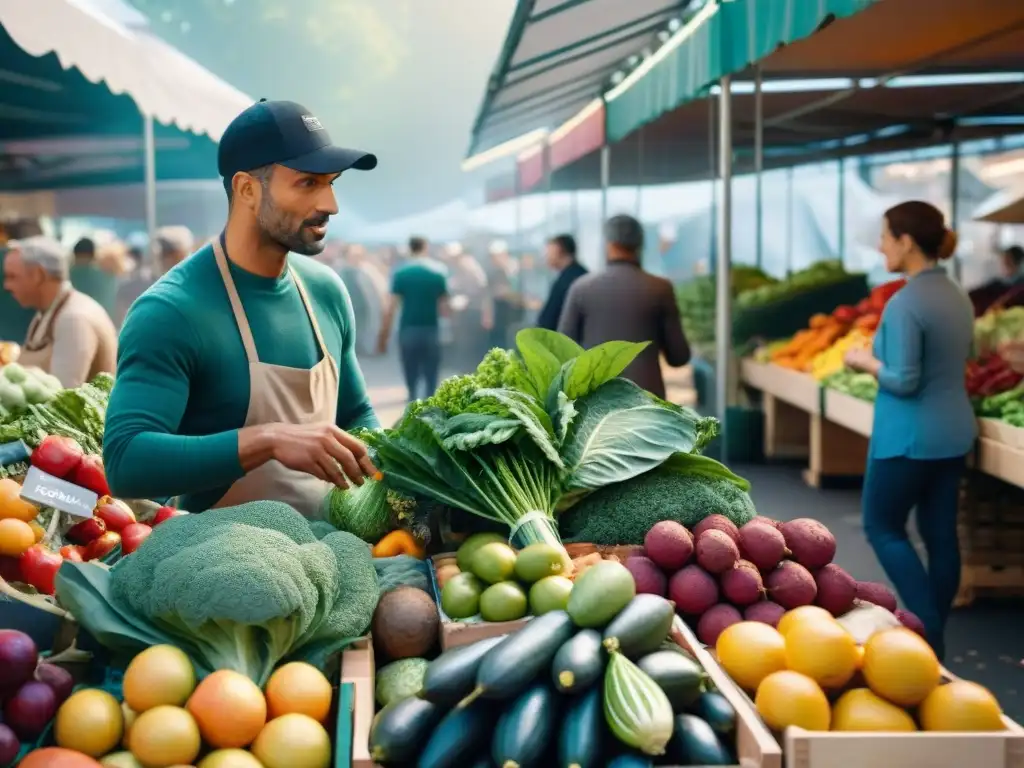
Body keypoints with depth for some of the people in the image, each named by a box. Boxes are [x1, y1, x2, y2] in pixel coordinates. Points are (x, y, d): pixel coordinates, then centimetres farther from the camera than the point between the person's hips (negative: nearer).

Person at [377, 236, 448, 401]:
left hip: (408, 331, 0)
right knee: (431, 382, 6)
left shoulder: (400, 273, -1)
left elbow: (390, 309, -6)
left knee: (411, 382, 8)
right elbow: (444, 308, 2)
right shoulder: (438, 272, 2)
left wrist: (383, 336, -2)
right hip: (431, 331, 0)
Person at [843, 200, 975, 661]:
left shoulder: (905, 303, -20)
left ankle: (927, 627, 0)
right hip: (953, 431, 8)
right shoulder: (957, 297, 7)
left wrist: (866, 362, -6)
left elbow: (904, 381, -22)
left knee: (882, 527, 7)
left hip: (910, 436, -8)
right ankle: (933, 634, 21)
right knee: (941, 532, 12)